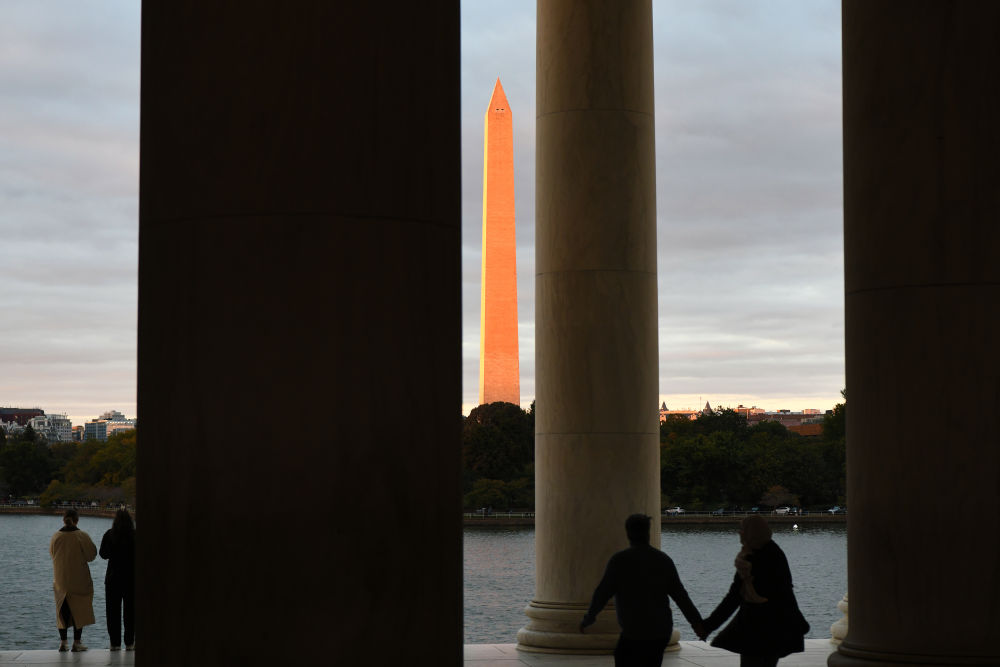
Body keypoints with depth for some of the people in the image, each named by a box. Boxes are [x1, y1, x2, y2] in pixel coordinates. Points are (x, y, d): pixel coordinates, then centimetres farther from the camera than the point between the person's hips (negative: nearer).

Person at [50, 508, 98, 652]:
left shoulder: (56, 536, -4)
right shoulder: (82, 536, -13)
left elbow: (52, 553, 10)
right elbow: (91, 554, -6)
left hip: (60, 580, 3)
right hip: (79, 579, -3)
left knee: (62, 610, 12)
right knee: (79, 610, 6)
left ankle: (63, 642, 11)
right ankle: (77, 642, 5)